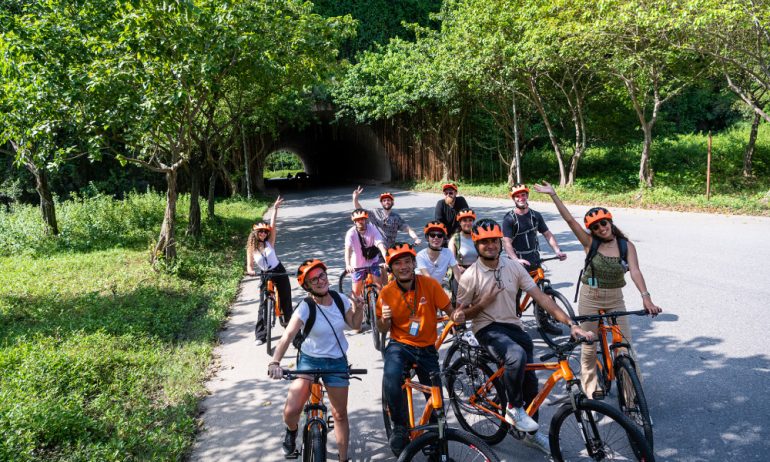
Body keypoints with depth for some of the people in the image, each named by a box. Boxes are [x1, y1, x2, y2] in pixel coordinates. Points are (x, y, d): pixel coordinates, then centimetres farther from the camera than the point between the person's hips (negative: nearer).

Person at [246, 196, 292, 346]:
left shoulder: (269, 243, -4)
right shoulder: (251, 248, -3)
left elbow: (272, 226, -15)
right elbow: (249, 266, -5)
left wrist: (275, 208, -21)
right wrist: (250, 271, -30)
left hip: (279, 273, 0)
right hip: (265, 276, 0)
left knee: (285, 300, 8)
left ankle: (288, 323, 33)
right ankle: (260, 335, 1)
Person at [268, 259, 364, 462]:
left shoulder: (340, 299, -7)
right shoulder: (306, 307, -19)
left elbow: (355, 324, 8)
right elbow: (288, 335, -32)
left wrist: (359, 308, -12)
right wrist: (275, 362, -46)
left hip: (337, 361, 3)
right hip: (309, 360, -2)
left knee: (340, 414, 9)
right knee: (291, 411, -15)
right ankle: (292, 432, 22)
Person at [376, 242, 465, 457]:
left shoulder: (429, 284, -10)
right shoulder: (387, 292, -9)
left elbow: (448, 309, -3)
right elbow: (382, 329, 1)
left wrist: (456, 316, -27)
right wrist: (385, 319, -23)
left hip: (427, 348, 1)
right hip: (400, 345, -1)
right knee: (390, 380, -30)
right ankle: (400, 427, -8)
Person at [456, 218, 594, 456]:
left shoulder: (513, 267, -1)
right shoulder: (470, 276, -10)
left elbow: (541, 297, -5)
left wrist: (571, 324, -12)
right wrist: (483, 303, -19)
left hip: (513, 326, 4)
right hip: (487, 329, -4)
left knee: (529, 380, 2)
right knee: (517, 356, -33)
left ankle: (531, 433, 27)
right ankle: (513, 409, -10)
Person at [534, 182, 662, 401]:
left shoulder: (627, 246, -4)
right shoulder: (590, 243, -6)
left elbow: (635, 271, -17)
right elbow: (569, 219, -13)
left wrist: (646, 297, -32)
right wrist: (553, 195, -19)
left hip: (615, 300, 1)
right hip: (590, 298, -1)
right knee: (589, 346, 7)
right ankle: (589, 388, 24)